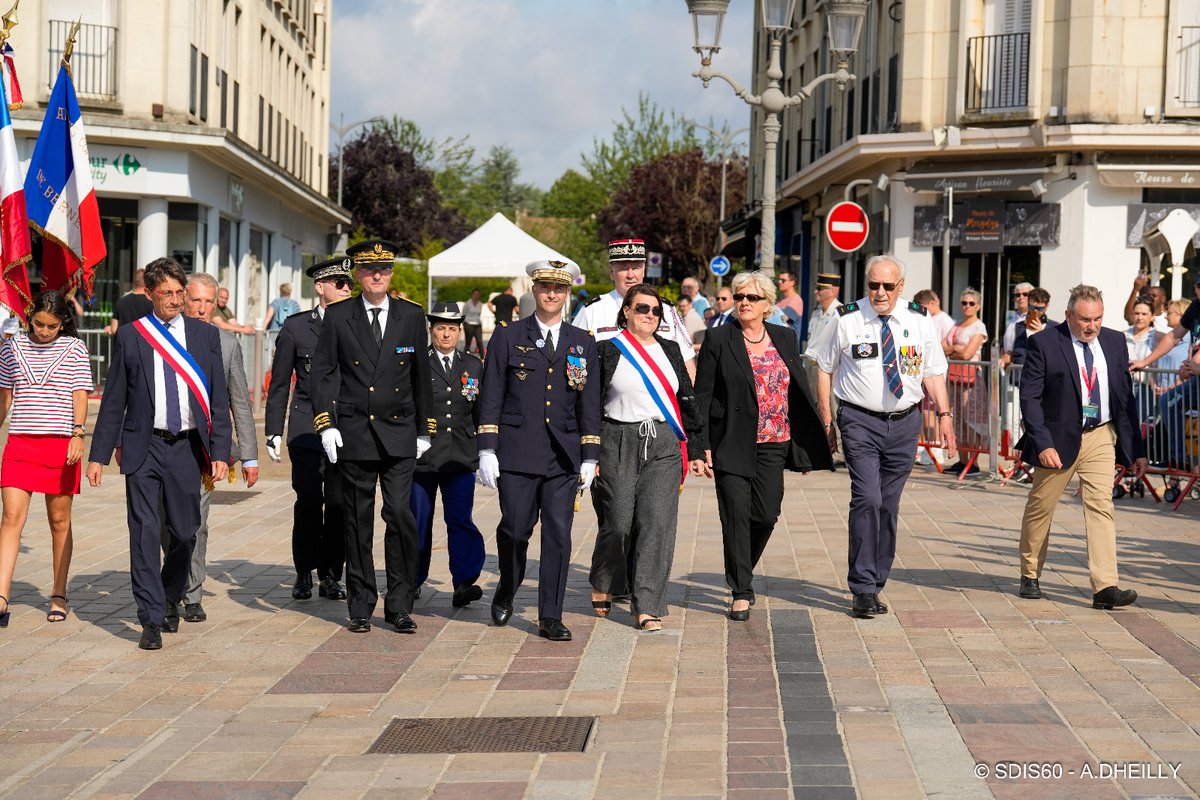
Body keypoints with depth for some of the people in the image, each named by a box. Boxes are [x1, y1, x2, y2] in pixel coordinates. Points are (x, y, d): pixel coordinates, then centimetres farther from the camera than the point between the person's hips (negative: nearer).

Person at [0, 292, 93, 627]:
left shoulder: (74, 347, 3)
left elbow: (80, 394, -1)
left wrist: (77, 434, -13)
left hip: (61, 444, -1)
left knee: (59, 521, 7)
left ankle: (59, 597, 18)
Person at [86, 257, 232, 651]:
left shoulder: (205, 335, 7)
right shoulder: (130, 336, 4)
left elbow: (219, 399, 6)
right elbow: (113, 401, 6)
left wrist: (220, 452, -3)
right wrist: (98, 455, 3)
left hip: (187, 447, 1)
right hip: (143, 448, -1)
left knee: (185, 532, 6)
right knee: (145, 533, -5)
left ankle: (170, 600, 30)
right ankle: (152, 621, -1)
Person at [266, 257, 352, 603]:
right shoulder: (296, 327, 4)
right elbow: (279, 384, 6)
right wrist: (274, 432, 0)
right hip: (307, 428, -2)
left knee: (339, 504, 1)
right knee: (309, 502, -5)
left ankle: (330, 575, 11)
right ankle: (304, 574, 8)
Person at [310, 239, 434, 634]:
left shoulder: (411, 316, 7)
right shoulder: (338, 317, 4)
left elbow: (421, 376, 12)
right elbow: (322, 373, 4)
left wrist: (425, 429, 11)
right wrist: (326, 423, -5)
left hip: (399, 432, 0)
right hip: (354, 434, 0)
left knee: (400, 513, -9)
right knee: (357, 521, 4)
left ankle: (399, 605, 1)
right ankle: (360, 606, 13)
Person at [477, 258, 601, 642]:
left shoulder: (582, 343, 11)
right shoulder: (508, 337, 5)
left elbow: (589, 404, 12)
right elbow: (490, 397, 2)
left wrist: (590, 457, 6)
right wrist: (487, 450, -5)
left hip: (564, 455, 2)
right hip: (516, 452, -2)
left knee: (558, 534, -2)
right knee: (515, 529, -1)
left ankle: (550, 618, 4)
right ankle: (507, 589, 28)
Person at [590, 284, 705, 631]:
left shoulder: (670, 350, 13)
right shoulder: (607, 350, 1)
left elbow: (687, 399, 16)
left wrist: (695, 447, 11)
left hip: (664, 446, 3)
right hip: (619, 443, -3)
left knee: (658, 524, -7)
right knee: (618, 522, 2)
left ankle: (648, 607, -4)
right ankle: (602, 584, 31)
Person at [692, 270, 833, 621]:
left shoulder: (785, 338, 10)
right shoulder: (718, 339, -2)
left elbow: (800, 392, 14)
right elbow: (702, 396, -3)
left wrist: (807, 445, 11)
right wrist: (701, 447, -10)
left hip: (774, 444, 3)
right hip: (732, 444, -3)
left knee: (766, 515, 2)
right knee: (736, 515, -5)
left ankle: (742, 573, 28)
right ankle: (741, 593, 4)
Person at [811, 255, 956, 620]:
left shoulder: (919, 319, 4)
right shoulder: (847, 319, -1)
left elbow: (933, 371, 8)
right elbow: (824, 368, 6)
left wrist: (944, 414, -2)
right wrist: (827, 421, 3)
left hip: (904, 424, 3)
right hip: (860, 422, -3)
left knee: (889, 506, 7)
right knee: (867, 500, -15)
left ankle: (876, 583, 18)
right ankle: (863, 589, -10)